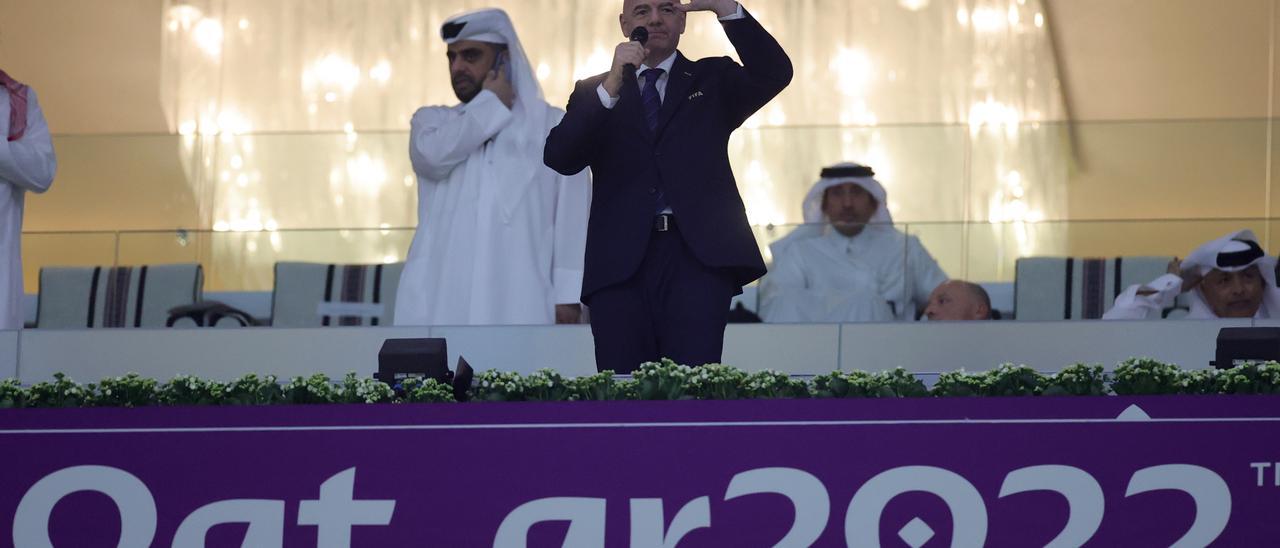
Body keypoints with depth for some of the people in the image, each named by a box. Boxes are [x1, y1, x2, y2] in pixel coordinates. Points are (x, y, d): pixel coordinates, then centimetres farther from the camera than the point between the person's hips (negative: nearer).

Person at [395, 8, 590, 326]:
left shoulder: (555, 126, 14)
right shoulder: (432, 120, 21)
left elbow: (572, 215, 5)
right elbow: (433, 155, -4)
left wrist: (568, 293, -6)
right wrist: (492, 103, 7)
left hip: (519, 303, -2)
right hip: (441, 301, 2)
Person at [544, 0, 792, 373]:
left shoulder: (711, 80, 19)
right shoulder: (594, 92, 18)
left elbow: (774, 74, -1)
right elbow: (560, 157, 1)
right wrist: (611, 86, -11)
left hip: (698, 257, -1)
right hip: (621, 260, 1)